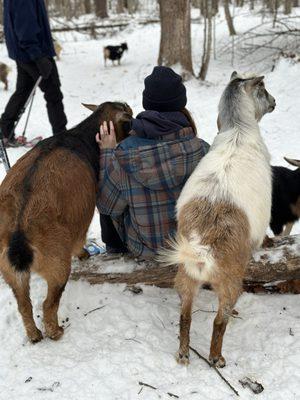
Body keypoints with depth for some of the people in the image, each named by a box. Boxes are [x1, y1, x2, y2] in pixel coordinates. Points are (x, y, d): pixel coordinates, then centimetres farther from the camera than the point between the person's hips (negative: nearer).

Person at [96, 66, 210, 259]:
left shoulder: (126, 152, -23)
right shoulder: (200, 149, -19)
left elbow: (108, 204, -9)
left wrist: (108, 153, -7)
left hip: (145, 248, -1)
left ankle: (115, 247, 35)